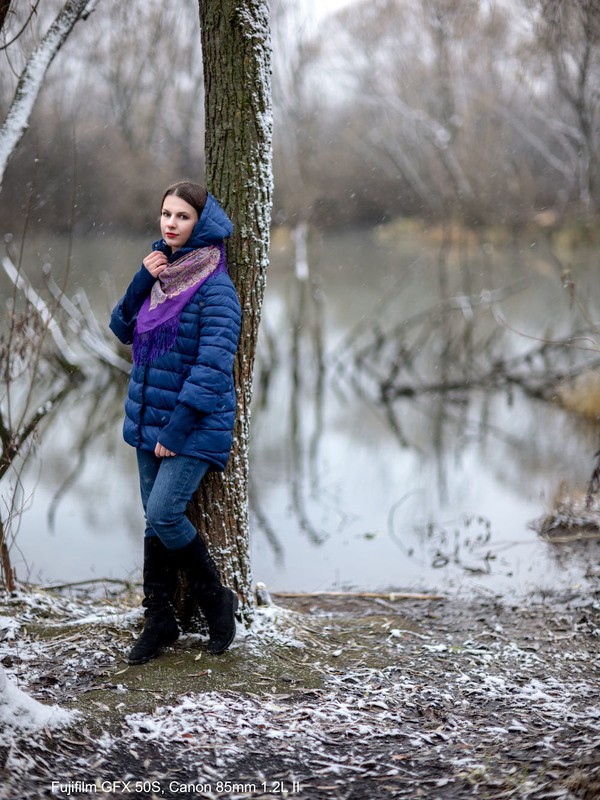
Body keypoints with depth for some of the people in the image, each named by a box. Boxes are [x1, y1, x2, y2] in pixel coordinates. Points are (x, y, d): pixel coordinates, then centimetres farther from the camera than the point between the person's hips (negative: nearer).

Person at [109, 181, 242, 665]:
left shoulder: (215, 289, -15)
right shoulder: (161, 272, 9)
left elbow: (213, 365, -20)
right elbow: (123, 330, 12)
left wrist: (177, 427, -21)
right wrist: (142, 281, -4)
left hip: (196, 427, -7)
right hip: (150, 421, 7)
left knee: (164, 515, -16)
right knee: (155, 522, 9)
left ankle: (218, 600, 5)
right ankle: (159, 620, 20)